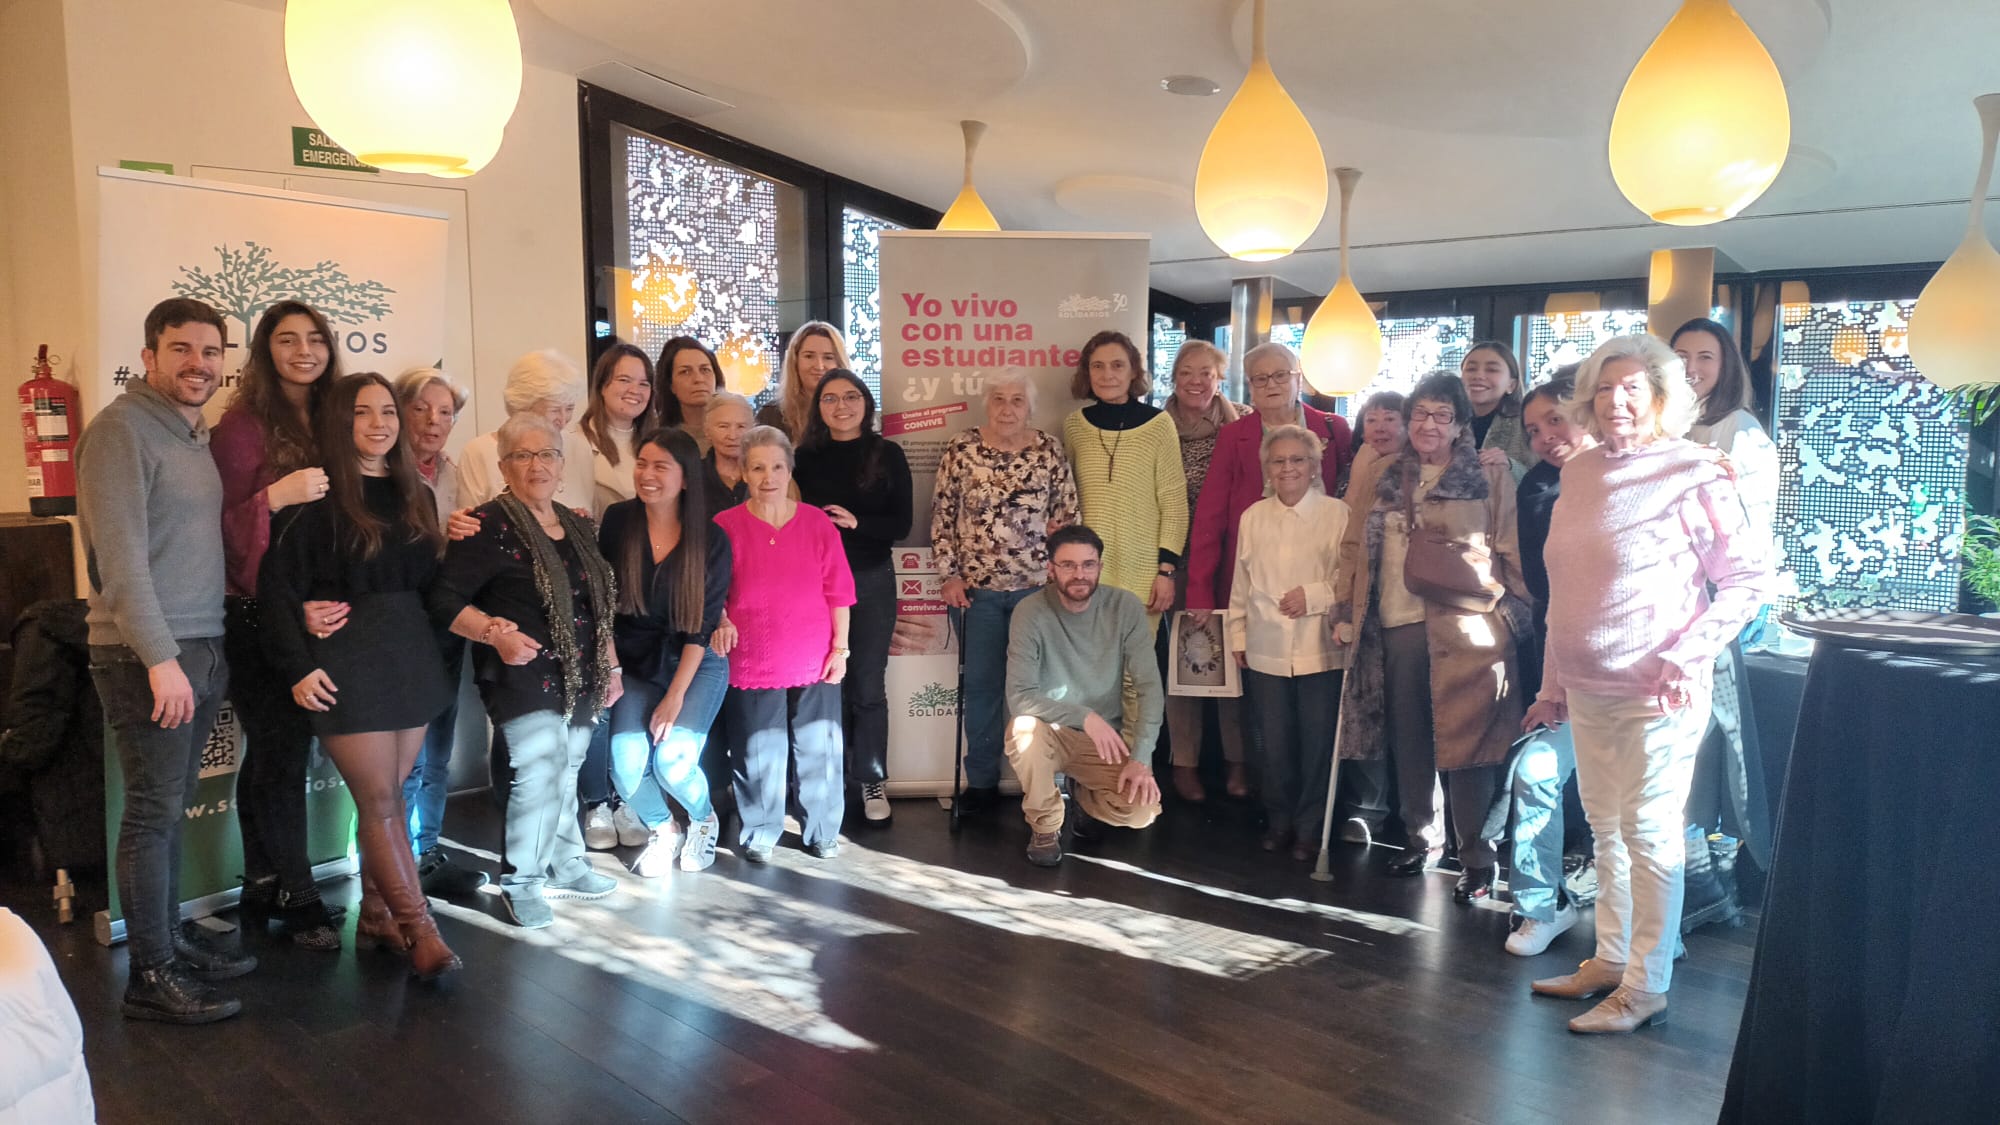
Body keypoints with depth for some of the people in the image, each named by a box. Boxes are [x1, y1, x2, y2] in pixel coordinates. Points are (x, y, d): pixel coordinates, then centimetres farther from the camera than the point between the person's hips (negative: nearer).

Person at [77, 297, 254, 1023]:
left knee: (172, 806, 16)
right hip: (147, 657, -8)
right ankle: (151, 976, 6)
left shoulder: (198, 436, 15)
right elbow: (121, 554, -18)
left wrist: (214, 649, 15)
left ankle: (172, 935, 27)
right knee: (153, 812, -2)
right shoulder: (121, 430, -11)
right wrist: (160, 657, -21)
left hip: (201, 650, 8)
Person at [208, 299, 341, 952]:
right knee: (279, 758, 0)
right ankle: (297, 900, 12)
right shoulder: (244, 424, -7)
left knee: (275, 757, 13)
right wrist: (273, 497, -26)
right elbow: (226, 530, -10)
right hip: (260, 619, -5)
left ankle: (262, 892, 22)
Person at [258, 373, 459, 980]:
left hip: (411, 656, 6)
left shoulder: (415, 495, 13)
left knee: (388, 796, 11)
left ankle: (376, 916, 22)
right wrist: (298, 666, -13)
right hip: (348, 664, -6)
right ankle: (419, 930, 1)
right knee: (380, 801, -4)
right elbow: (278, 584, -9)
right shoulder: (318, 497, -6)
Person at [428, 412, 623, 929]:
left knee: (565, 775, 14)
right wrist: (494, 631, -28)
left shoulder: (578, 527, 13)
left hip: (581, 679, 7)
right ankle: (521, 881, 5)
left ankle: (564, 865, 30)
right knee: (538, 775, -12)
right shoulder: (489, 525, -9)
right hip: (524, 676, -6)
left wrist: (610, 665, 19)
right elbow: (445, 599, -14)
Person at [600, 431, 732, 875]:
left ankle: (704, 820, 16)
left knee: (672, 760, -19)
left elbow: (702, 626, -11)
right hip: (636, 664, 2)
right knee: (626, 765, -14)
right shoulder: (617, 521, -6)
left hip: (696, 665, -2)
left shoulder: (712, 539, -11)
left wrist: (675, 696, -14)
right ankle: (661, 832, 18)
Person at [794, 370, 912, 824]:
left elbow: (902, 524, -5)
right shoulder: (807, 456, 3)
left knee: (867, 685, 5)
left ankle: (872, 780, 16)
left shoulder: (888, 454, -1)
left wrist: (856, 522, -20)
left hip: (872, 581, -1)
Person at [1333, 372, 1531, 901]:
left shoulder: (1491, 478, 2)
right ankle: (1421, 835, 29)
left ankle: (1478, 856, 8)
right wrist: (1346, 611, 9)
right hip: (1395, 626, 4)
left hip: (1467, 629, -4)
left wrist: (1515, 614, -6)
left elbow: (1512, 553, 0)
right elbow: (1354, 548, 14)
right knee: (1407, 738, 12)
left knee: (1466, 740, -3)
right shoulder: (1379, 480, 13)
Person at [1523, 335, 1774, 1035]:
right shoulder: (1580, 472, 9)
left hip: (1654, 690, -6)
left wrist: (1689, 656, -17)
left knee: (1649, 832, 0)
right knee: (1605, 828, 15)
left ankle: (1646, 988, 11)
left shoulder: (1693, 474, -10)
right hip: (1585, 685, 7)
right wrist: (1553, 682, 15)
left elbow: (1750, 578, -8)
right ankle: (1612, 958, 28)